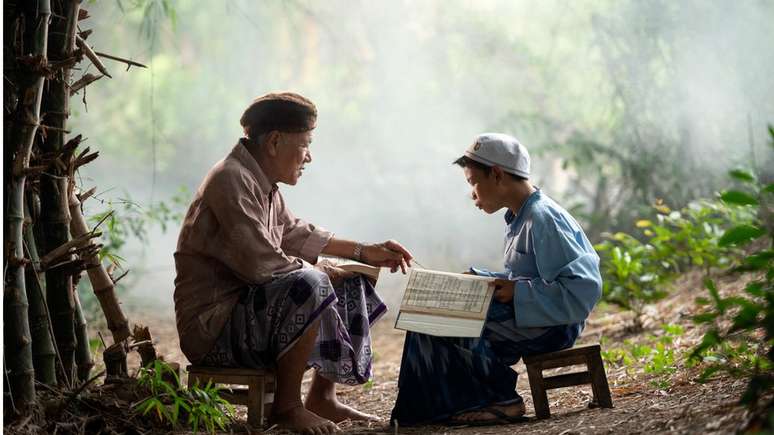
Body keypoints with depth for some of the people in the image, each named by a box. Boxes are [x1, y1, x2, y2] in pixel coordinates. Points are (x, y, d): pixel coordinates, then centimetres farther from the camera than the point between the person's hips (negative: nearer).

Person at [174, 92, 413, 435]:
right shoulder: (231, 180, -20)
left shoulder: (262, 183, 11)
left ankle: (322, 397, 14)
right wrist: (327, 272, -13)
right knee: (310, 285, -31)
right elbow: (262, 264, -27)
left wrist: (365, 252, 18)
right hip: (211, 329, -10)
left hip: (247, 309, 10)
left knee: (352, 288, 13)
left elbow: (295, 233, 25)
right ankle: (286, 406, -16)